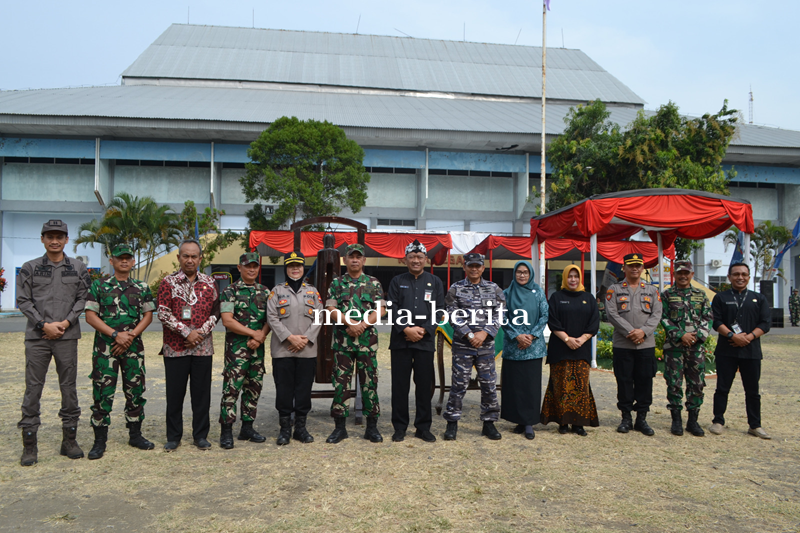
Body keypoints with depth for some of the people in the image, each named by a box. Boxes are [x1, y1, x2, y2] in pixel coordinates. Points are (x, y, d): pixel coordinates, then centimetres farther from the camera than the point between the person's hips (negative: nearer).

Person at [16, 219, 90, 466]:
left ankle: (69, 439, 16)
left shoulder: (78, 268, 7)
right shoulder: (30, 268, 6)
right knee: (33, 388, 1)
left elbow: (82, 299, 4)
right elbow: (23, 300, 2)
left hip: (67, 336, 1)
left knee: (69, 387, 5)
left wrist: (65, 322, -9)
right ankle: (29, 444, 10)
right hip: (36, 337, 0)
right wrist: (44, 325, -9)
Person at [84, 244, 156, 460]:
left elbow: (148, 315, 7)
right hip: (105, 346, -2)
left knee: (135, 391, 7)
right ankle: (100, 440, 9)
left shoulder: (142, 288, 10)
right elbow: (90, 316, -3)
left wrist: (131, 335, -9)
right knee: (103, 393, -2)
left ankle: (135, 434, 20)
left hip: (134, 346, 2)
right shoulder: (99, 286, 3)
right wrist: (116, 334, -13)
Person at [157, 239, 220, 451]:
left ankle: (200, 435, 18)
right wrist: (186, 332, -13)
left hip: (203, 347, 2)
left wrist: (202, 332, -8)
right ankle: (173, 437, 19)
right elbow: (163, 313, -7)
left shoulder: (209, 283, 8)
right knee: (174, 393, 5)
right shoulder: (168, 282, 0)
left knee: (202, 393, 7)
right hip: (175, 347, -2)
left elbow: (216, 311, 7)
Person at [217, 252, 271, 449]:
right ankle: (226, 431, 1)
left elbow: (270, 320, 10)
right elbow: (227, 321, -11)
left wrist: (261, 337, -9)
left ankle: (247, 428, 20)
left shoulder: (265, 292, 13)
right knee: (231, 388, -7)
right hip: (236, 347, -5)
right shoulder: (230, 291, -2)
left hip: (258, 348, 5)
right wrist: (253, 333, -12)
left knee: (254, 388, 10)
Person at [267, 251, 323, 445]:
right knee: (284, 390, 2)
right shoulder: (277, 291, 6)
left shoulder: (312, 291, 11)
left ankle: (301, 427, 17)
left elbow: (319, 318, 5)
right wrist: (290, 338, -14)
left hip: (308, 350, 2)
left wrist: (306, 339, -9)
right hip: (282, 350, -2)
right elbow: (272, 318, -3)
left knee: (304, 390, 6)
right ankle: (285, 429, 13)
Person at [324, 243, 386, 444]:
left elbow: (381, 310, -1)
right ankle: (340, 427, 12)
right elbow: (331, 309, -1)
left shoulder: (374, 283, 7)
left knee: (370, 381, 3)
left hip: (367, 339, 0)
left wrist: (363, 324, -15)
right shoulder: (336, 283, 8)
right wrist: (350, 322, -16)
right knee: (340, 382, 2)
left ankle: (372, 426, 12)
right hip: (342, 339, 0)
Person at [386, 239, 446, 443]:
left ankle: (423, 427, 16)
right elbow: (392, 308, 0)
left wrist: (423, 330, -10)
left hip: (425, 341, 0)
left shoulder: (435, 282, 9)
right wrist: (406, 329, -13)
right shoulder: (397, 281, 8)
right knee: (400, 384, 3)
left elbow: (439, 310, 3)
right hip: (400, 340, 0)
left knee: (424, 385, 5)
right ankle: (400, 427, 14)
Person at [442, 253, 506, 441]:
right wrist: (470, 336, -12)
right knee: (459, 384, 1)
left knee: (489, 384, 6)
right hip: (462, 344, -2)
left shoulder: (494, 289, 8)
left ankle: (489, 423, 19)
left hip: (486, 345, 2)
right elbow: (453, 316, -4)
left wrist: (484, 333, -11)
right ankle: (452, 422, 12)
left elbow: (499, 315, 3)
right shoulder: (455, 289, 3)